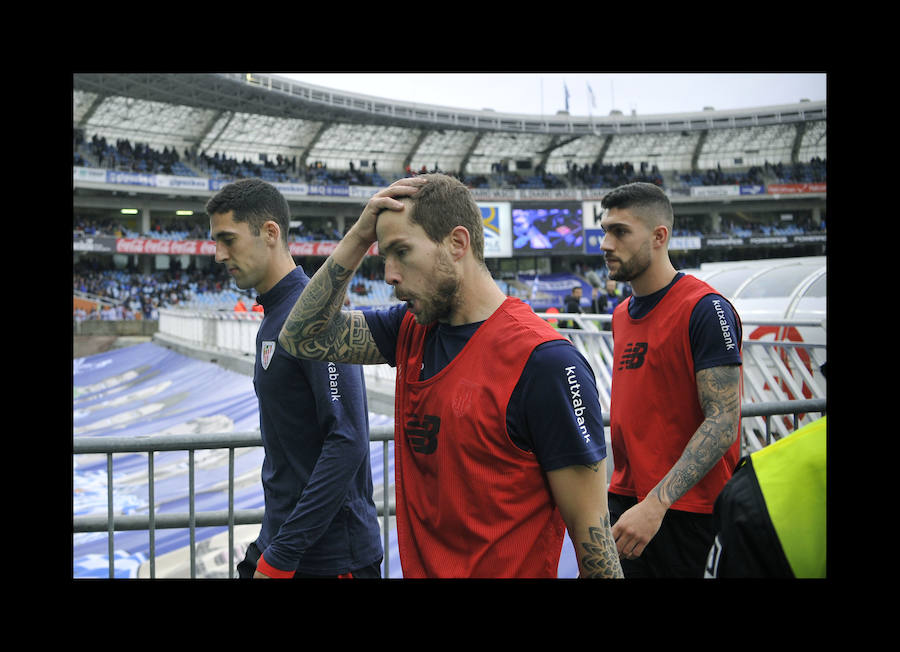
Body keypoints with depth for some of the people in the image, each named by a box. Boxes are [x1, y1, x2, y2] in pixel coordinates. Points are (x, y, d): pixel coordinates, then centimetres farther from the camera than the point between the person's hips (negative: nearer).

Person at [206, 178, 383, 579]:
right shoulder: (274, 315, 10)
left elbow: (348, 441, -25)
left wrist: (281, 556, -22)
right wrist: (271, 547, 14)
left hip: (330, 556, -8)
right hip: (277, 544, 8)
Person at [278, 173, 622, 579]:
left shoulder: (546, 362, -21)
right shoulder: (412, 330, 2)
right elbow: (302, 337, 5)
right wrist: (357, 237, -4)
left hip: (509, 568, -7)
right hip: (416, 566, 7)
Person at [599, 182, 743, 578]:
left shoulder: (705, 309, -13)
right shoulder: (621, 314, 12)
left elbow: (723, 422, -19)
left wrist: (656, 504, -24)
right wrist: (623, 490, 12)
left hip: (684, 507, -7)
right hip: (626, 499, 7)